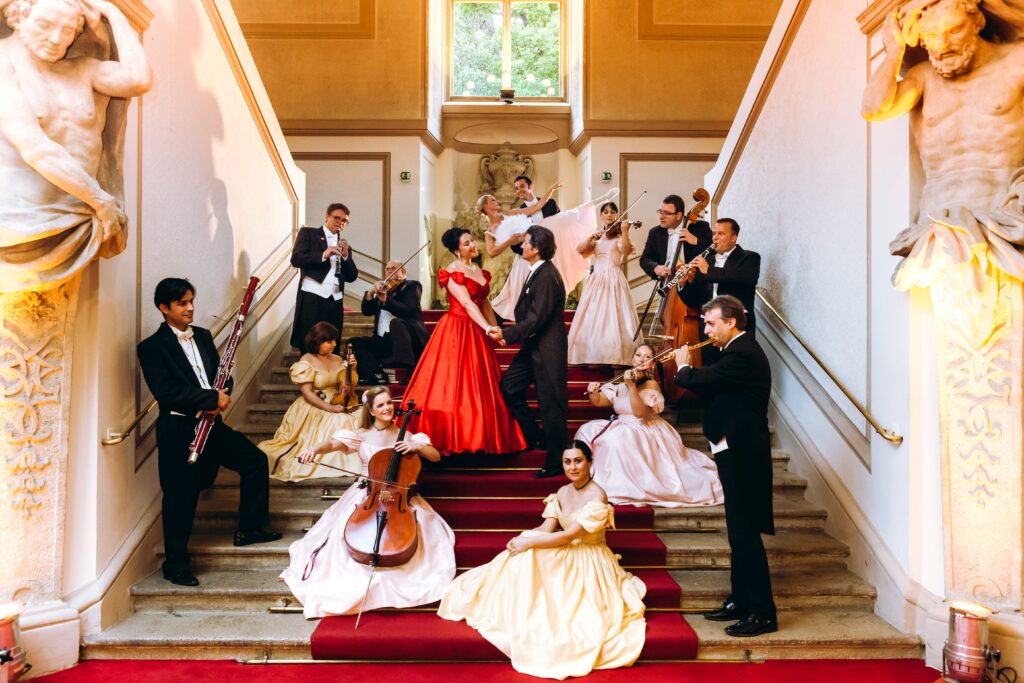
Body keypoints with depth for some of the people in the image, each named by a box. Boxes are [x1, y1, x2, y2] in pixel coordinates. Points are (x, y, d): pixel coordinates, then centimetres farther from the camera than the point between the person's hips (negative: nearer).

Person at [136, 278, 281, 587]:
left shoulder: (203, 336, 12)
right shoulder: (152, 347, -9)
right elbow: (166, 392, -19)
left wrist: (222, 395, -10)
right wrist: (213, 398, -19)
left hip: (210, 422, 6)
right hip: (178, 429, -6)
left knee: (256, 460, 7)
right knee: (181, 495, 0)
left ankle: (250, 528, 20)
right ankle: (175, 562, 17)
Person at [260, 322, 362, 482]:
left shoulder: (338, 360, 10)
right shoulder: (307, 361, -6)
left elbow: (349, 388, 9)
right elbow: (307, 393, -13)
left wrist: (352, 369, -7)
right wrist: (330, 408, -21)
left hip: (337, 405, 5)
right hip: (313, 409, -5)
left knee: (351, 421, -25)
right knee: (336, 423, -33)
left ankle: (343, 462, -15)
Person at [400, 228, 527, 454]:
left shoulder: (478, 269, 13)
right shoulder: (452, 272, -11)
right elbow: (467, 304, -21)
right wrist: (488, 329, -30)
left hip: (477, 333, 8)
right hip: (456, 331, -8)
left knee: (481, 387, 9)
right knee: (453, 384, -5)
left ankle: (479, 436, 17)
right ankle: (450, 438, 2)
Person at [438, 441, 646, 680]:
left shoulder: (596, 496, -20)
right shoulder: (562, 492, 5)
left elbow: (567, 536, -25)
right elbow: (547, 528, -1)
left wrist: (528, 543, -27)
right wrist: (520, 538, -22)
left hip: (589, 563, -7)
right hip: (567, 558, 7)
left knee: (529, 554, -28)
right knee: (525, 557, -20)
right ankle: (524, 622, -12)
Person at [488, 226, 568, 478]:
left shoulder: (546, 276, -21)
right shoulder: (537, 272, 10)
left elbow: (537, 319, -23)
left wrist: (507, 334, -16)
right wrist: (508, 333, 5)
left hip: (547, 350, -10)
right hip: (533, 346, 10)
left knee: (550, 405, 0)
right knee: (508, 387, 13)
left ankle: (555, 462, 13)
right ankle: (537, 437, 27)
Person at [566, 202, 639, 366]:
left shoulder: (619, 235, 6)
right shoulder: (597, 237, 19)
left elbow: (625, 251, -15)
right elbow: (580, 249, 4)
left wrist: (625, 231, -27)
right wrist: (591, 237, -10)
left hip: (614, 281, -4)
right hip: (596, 281, 4)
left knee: (614, 320, -13)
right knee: (591, 320, -2)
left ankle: (616, 359, -11)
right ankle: (591, 358, 3)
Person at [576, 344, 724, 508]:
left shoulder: (651, 385, -11)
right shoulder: (622, 382, 8)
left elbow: (639, 412, -26)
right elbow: (598, 401, 9)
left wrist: (631, 386, -33)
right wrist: (593, 391, -14)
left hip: (645, 433, -7)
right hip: (622, 427, 7)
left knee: (617, 439, -34)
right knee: (589, 430, -8)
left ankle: (620, 488, -20)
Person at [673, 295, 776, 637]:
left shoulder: (742, 354, -19)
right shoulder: (741, 350, 14)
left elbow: (702, 381, -24)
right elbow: (713, 386, 14)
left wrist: (683, 367, -4)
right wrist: (690, 370, 1)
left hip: (742, 454, -11)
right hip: (737, 451, 11)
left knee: (745, 533, -5)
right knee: (740, 532, 17)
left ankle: (762, 612, 2)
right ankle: (741, 601, 28)